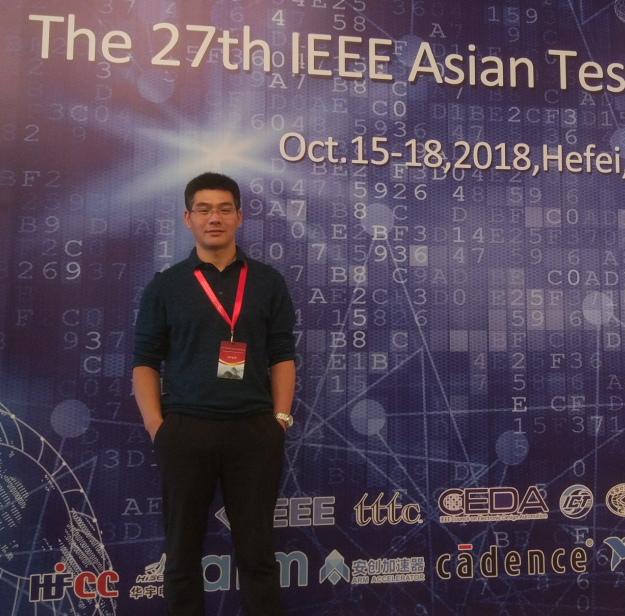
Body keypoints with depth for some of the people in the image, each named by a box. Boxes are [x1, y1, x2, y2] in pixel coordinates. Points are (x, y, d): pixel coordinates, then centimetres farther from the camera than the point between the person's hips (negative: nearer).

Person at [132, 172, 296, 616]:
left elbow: (282, 356, 5)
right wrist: (156, 427, -6)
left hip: (255, 430, 0)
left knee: (257, 549, 10)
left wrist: (280, 419, -3)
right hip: (185, 430, 1)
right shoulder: (165, 286, 5)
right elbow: (145, 361, 4)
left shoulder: (268, 282, 6)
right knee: (183, 550, 13)